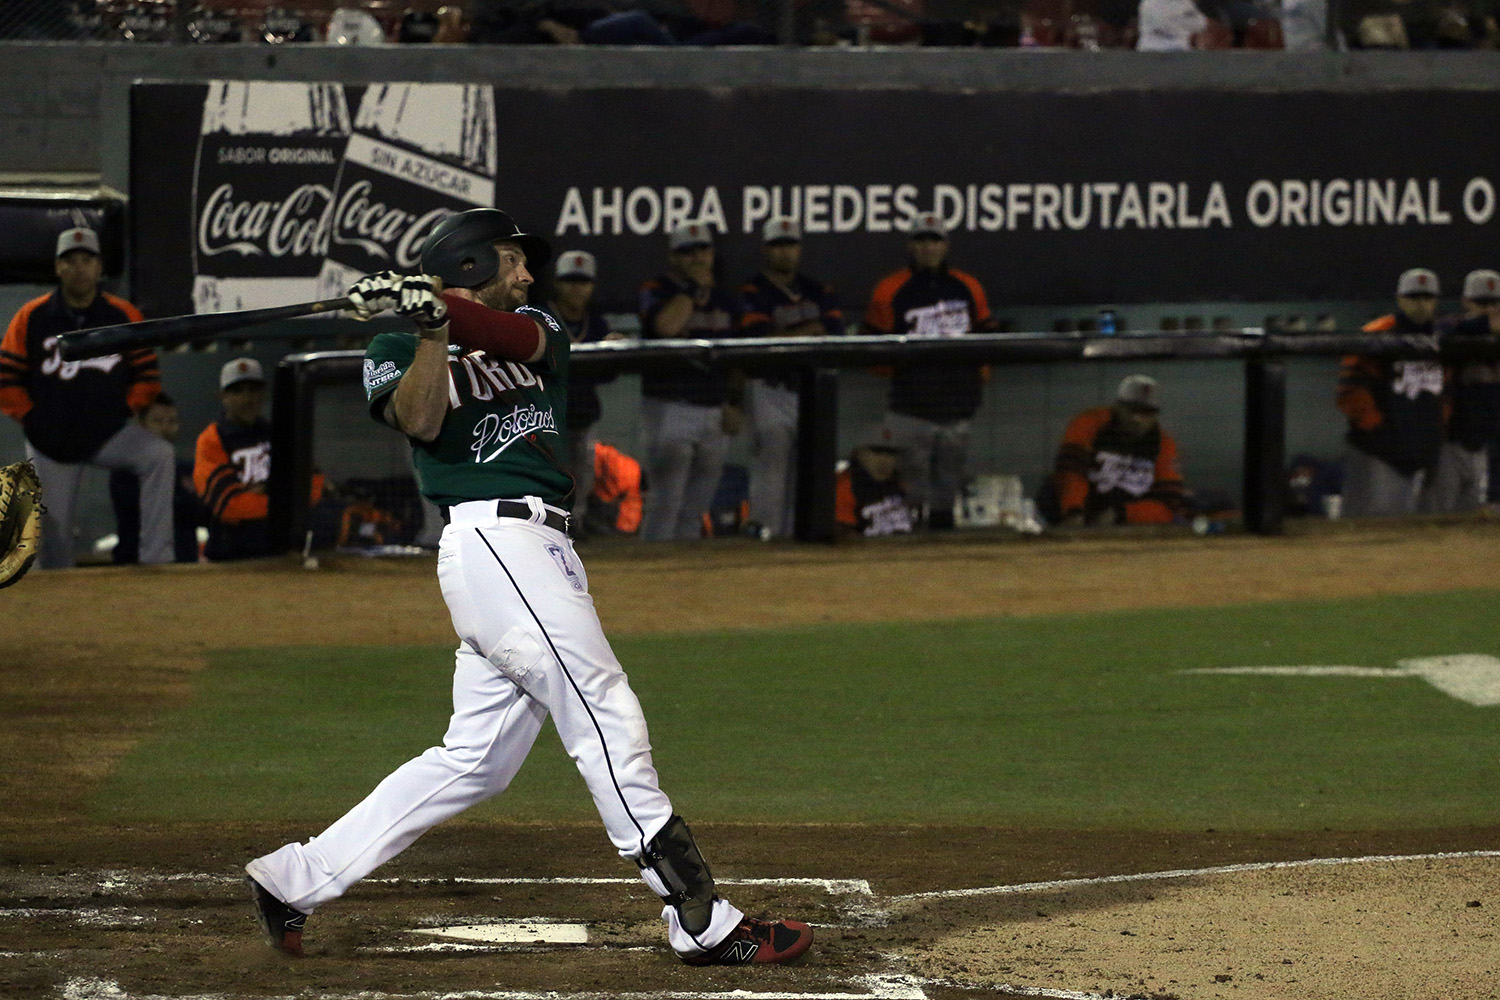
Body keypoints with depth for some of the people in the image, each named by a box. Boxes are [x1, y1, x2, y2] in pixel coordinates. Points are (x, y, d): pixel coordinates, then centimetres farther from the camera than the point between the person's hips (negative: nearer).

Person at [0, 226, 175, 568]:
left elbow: (148, 375, 6)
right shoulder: (31, 318, -3)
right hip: (51, 442, 0)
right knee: (53, 529, 0)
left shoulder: (124, 315, -1)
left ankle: (155, 561, -29)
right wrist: (33, 421, -7)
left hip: (110, 432, 0)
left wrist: (126, 412, -6)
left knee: (160, 456, -26)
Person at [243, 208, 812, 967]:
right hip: (495, 540, -8)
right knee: (608, 720, -11)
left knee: (475, 760, 8)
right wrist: (431, 327, -22)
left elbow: (517, 335, -4)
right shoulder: (399, 352, 7)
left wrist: (440, 306, -19)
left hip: (534, 555, 8)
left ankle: (295, 880, 13)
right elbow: (419, 420, -14)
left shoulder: (536, 331, 22)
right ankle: (703, 923, -12)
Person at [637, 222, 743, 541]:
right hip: (671, 406, -6)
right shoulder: (656, 291, -3)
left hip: (715, 409, 6)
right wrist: (693, 287, -15)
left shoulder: (725, 299, 14)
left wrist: (735, 403, 7)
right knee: (665, 503, -11)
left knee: (695, 509, 8)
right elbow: (666, 325, -26)